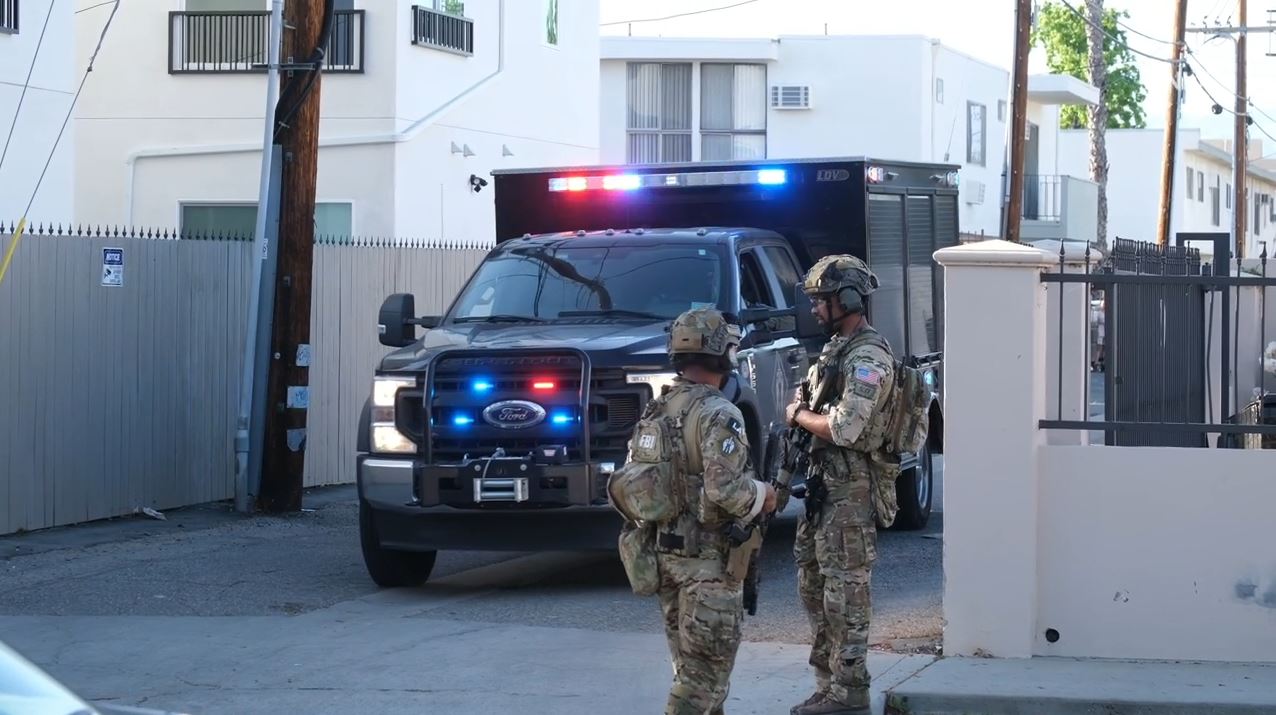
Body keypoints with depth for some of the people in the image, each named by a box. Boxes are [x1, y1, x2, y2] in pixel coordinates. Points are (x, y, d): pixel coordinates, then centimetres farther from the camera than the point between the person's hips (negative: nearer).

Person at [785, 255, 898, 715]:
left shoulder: (868, 358, -17)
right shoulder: (838, 348, 15)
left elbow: (844, 429, -24)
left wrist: (799, 416, -9)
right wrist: (803, 415, 3)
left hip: (851, 487, -10)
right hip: (824, 482, 10)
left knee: (845, 591, -6)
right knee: (813, 582, 14)